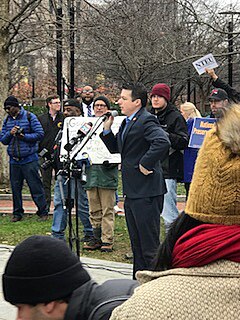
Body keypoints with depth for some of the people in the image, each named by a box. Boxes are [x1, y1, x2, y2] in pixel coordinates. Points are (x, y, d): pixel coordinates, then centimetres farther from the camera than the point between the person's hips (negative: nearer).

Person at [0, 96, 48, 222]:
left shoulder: (29, 117, -2)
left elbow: (40, 134, -7)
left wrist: (24, 136, -16)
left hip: (29, 159, -5)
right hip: (14, 160, 5)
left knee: (35, 186, -3)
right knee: (15, 188, 8)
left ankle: (43, 212, 3)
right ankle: (17, 213, 17)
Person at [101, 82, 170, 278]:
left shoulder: (146, 121, -16)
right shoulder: (127, 122, 15)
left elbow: (163, 143, -32)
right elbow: (115, 148, 23)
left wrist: (145, 164, -24)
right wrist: (107, 129, 8)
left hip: (147, 192, -11)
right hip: (132, 192, 11)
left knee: (149, 245, -4)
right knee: (136, 243, 18)